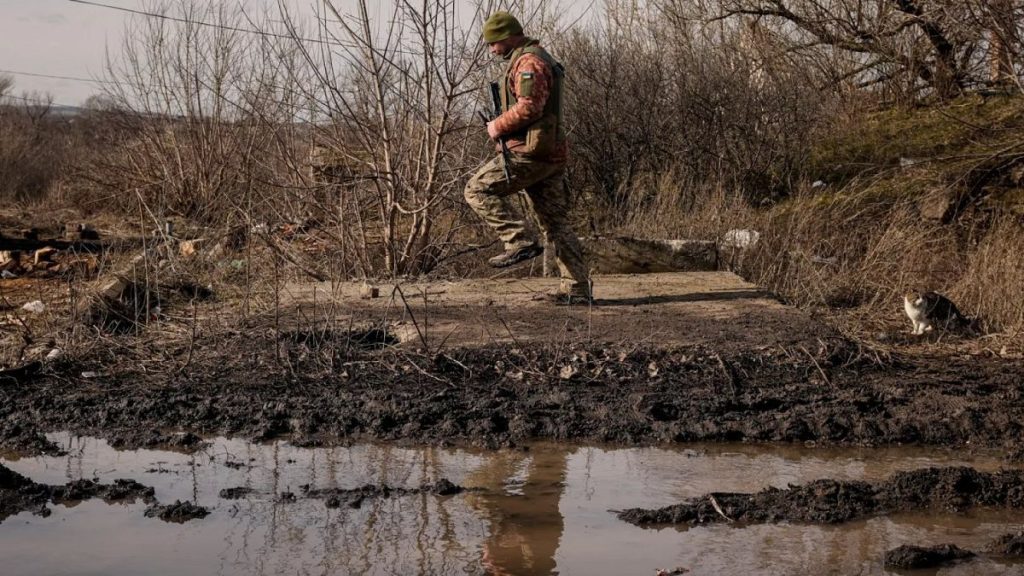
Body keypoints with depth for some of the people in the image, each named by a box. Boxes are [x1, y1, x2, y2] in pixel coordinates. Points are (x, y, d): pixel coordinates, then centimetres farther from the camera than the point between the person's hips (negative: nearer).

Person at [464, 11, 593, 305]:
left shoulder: (529, 62, -11)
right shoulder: (539, 60, 23)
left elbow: (529, 106, -23)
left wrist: (498, 126, -11)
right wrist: (504, 127, 15)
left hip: (531, 152, -10)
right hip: (552, 154, 10)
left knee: (478, 189, -6)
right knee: (556, 222, 8)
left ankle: (521, 241, -12)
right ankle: (577, 289, 5)